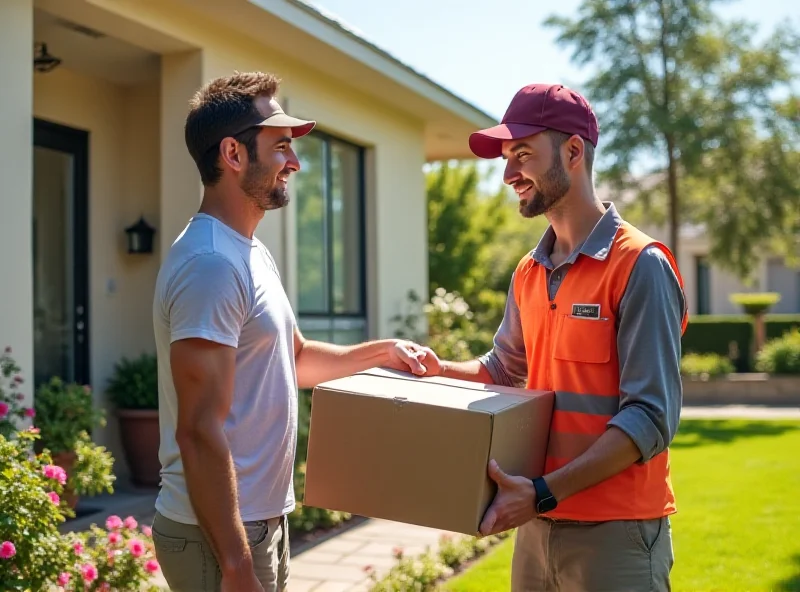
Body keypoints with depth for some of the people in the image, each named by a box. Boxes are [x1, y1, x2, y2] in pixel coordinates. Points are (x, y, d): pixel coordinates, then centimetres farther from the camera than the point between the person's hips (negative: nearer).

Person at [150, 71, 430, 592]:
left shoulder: (252, 254, 11)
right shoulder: (211, 263, -21)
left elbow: (293, 358, 24)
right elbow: (199, 432, -25)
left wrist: (382, 351, 13)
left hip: (261, 517, 10)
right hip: (223, 533, -10)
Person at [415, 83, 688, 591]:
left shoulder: (639, 265, -13)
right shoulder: (528, 274, 8)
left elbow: (651, 417, -18)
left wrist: (544, 491, -25)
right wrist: (440, 370, 3)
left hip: (614, 530, -6)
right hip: (538, 524, 6)